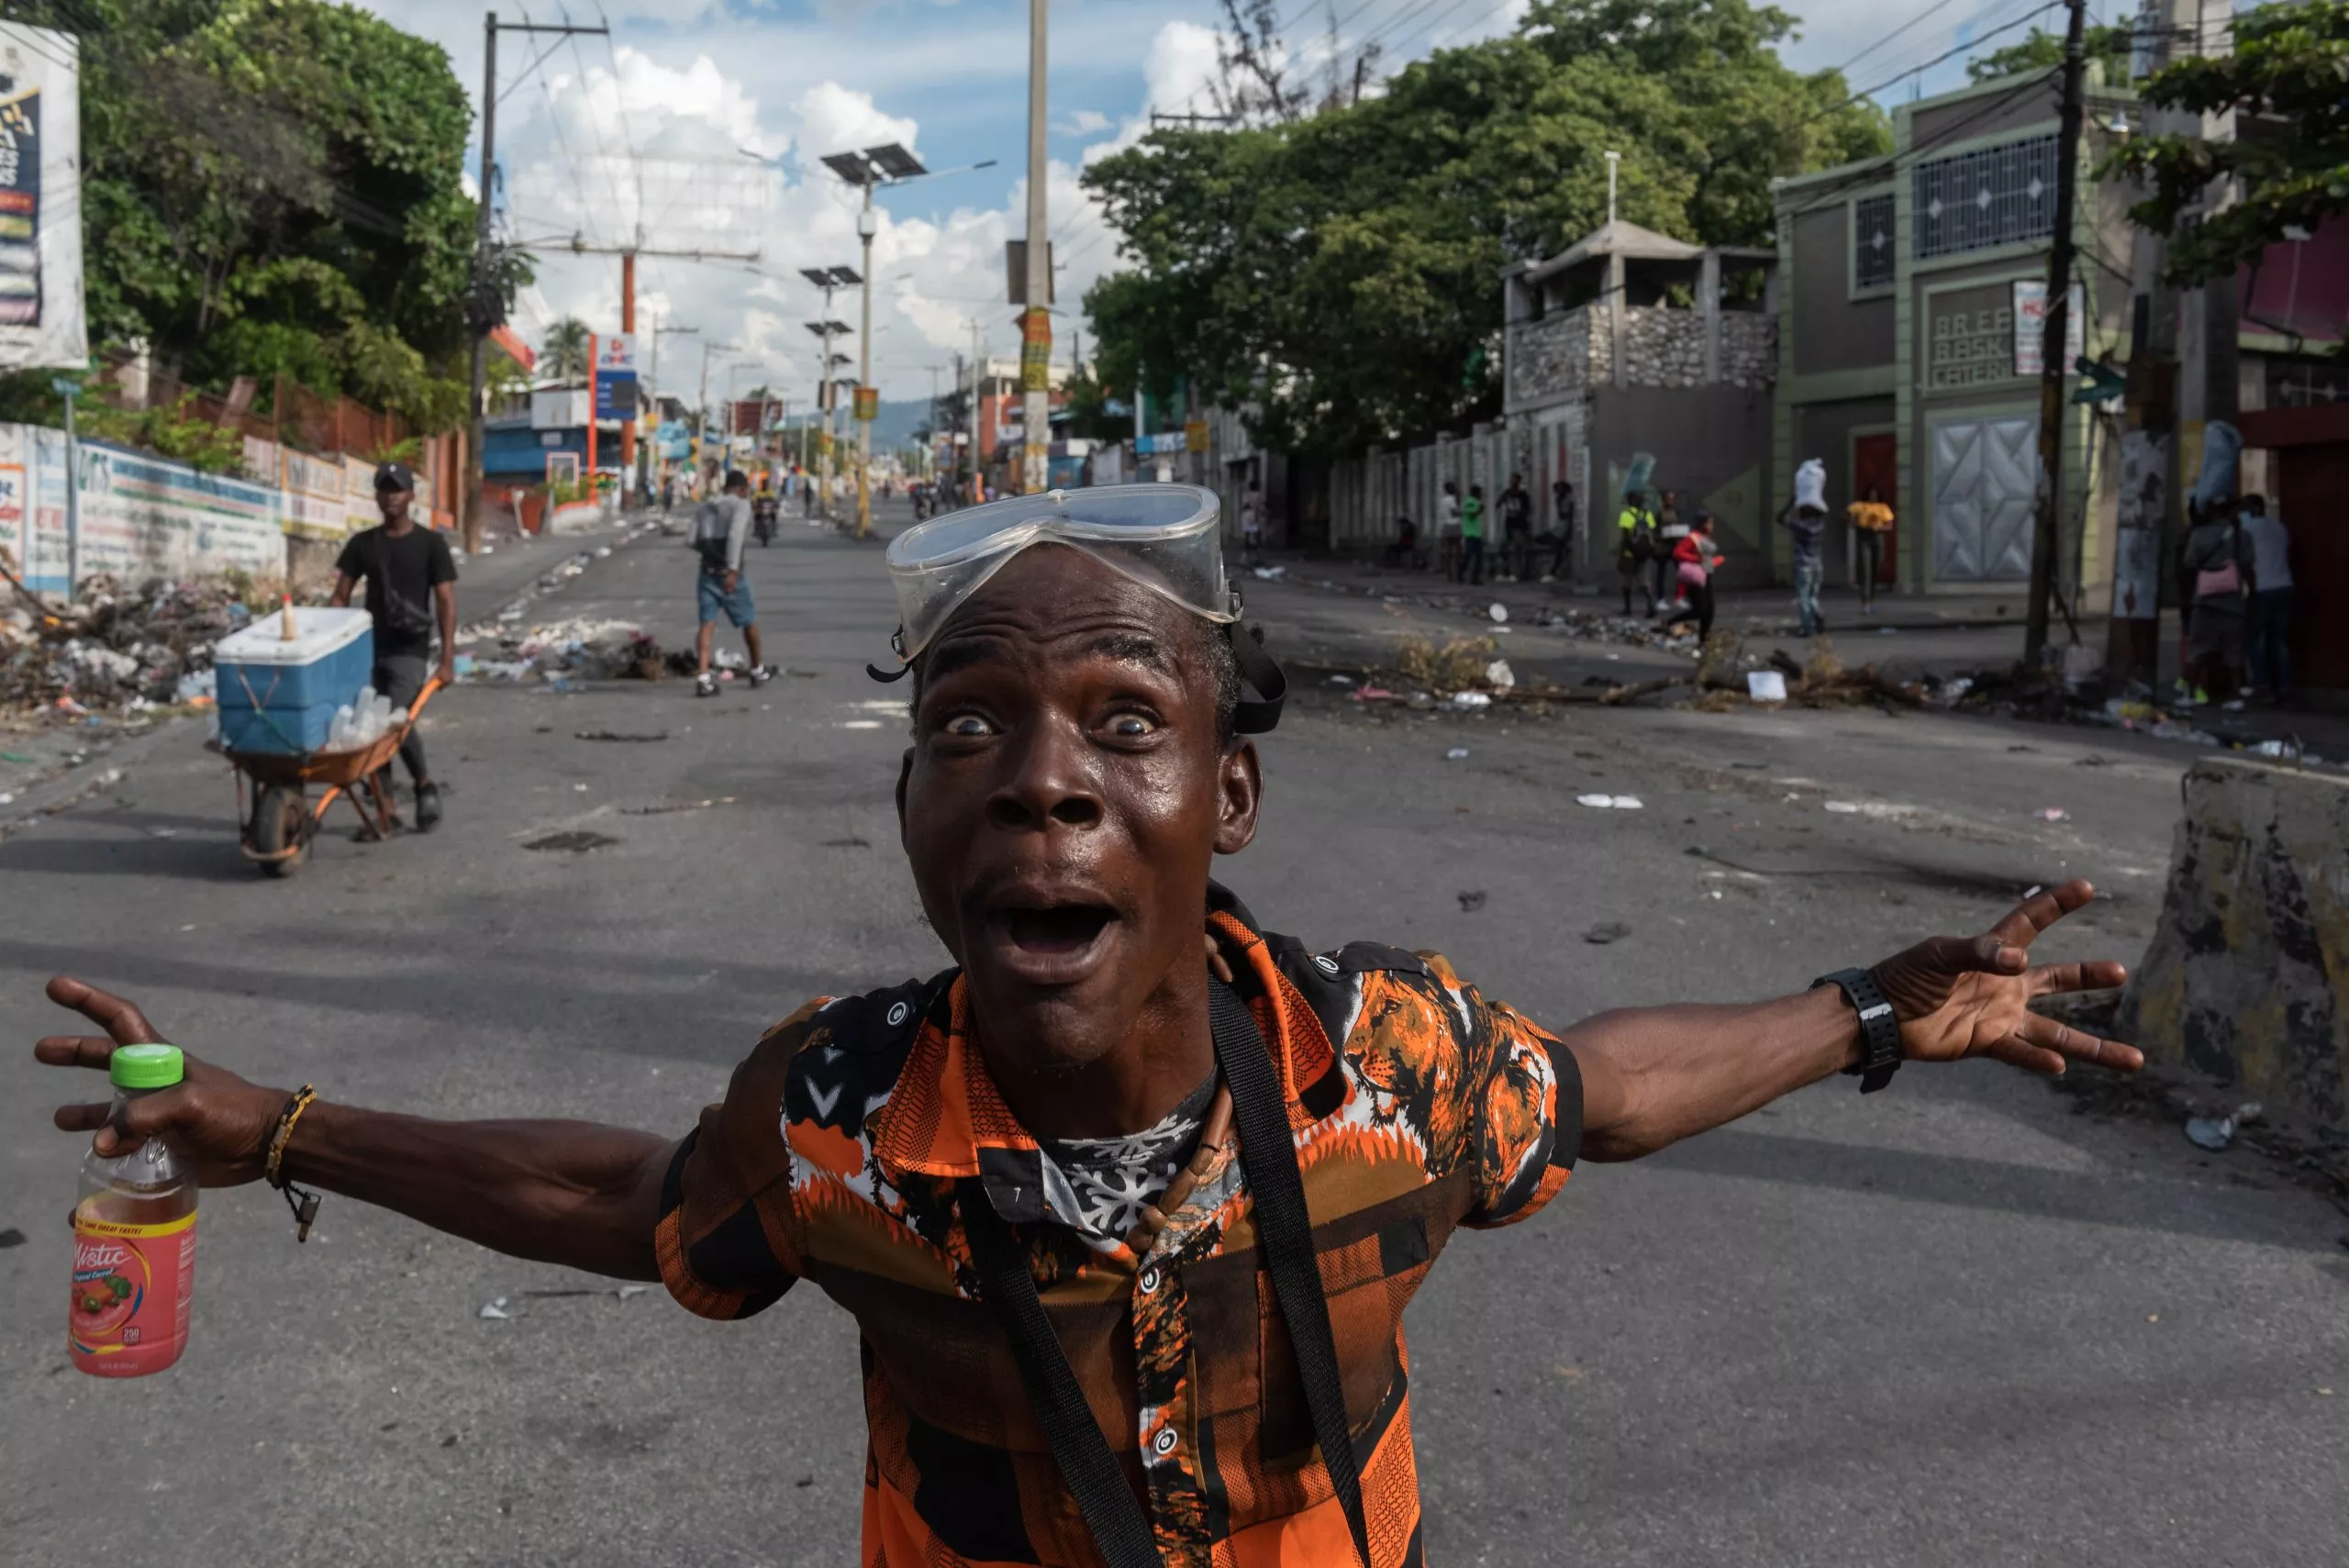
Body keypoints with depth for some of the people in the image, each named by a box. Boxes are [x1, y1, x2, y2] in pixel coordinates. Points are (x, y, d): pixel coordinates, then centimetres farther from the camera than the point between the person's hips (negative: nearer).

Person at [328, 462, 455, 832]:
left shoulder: (430, 543, 0)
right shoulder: (361, 544, 9)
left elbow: (446, 603, -4)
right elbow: (339, 598, 10)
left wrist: (447, 660, -12)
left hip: (410, 651, -4)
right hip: (368, 647, 4)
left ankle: (425, 784, 4)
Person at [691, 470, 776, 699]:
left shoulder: (705, 507, 14)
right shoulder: (741, 505, -3)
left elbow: (695, 542, 7)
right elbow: (735, 536, -20)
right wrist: (733, 570, -28)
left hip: (707, 573, 5)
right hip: (730, 574, -5)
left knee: (707, 624, -3)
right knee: (749, 621, 16)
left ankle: (703, 678, -19)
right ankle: (758, 671, 33)